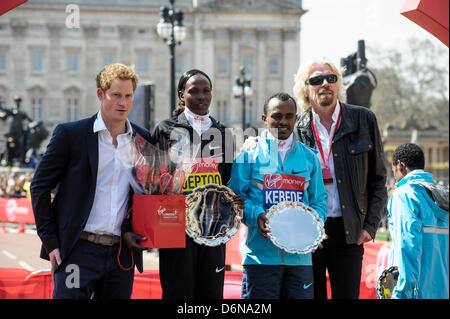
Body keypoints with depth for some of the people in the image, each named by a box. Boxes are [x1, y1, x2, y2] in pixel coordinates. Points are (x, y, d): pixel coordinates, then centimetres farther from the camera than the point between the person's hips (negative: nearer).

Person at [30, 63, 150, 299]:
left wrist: (136, 230, 4)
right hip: (79, 250, -3)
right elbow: (40, 186, 0)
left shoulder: (144, 140, 10)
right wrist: (51, 242, -5)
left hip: (122, 253, 4)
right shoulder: (70, 134, -1)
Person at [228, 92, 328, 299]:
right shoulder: (249, 154, 5)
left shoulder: (309, 157, 14)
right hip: (261, 256, -3)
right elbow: (236, 196, 3)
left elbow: (319, 201, 15)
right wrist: (256, 216, -16)